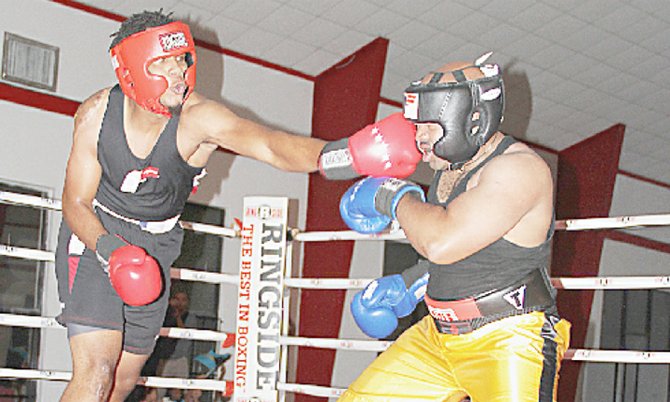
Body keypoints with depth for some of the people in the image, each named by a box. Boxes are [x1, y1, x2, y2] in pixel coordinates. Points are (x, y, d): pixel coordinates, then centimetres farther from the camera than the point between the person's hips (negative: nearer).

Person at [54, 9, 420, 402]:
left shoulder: (198, 117, -26)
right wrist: (110, 252, -32)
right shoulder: (96, 115, -21)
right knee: (96, 370, -19)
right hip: (95, 236, -2)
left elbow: (267, 143, -46)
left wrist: (332, 155, -66)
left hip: (154, 248, 2)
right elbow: (76, 203, -12)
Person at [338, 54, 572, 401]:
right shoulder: (450, 170, 10)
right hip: (439, 335, 9)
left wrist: (398, 197, -13)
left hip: (509, 342, -8)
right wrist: (407, 285, 20)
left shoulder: (519, 168, -18)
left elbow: (441, 243, -30)